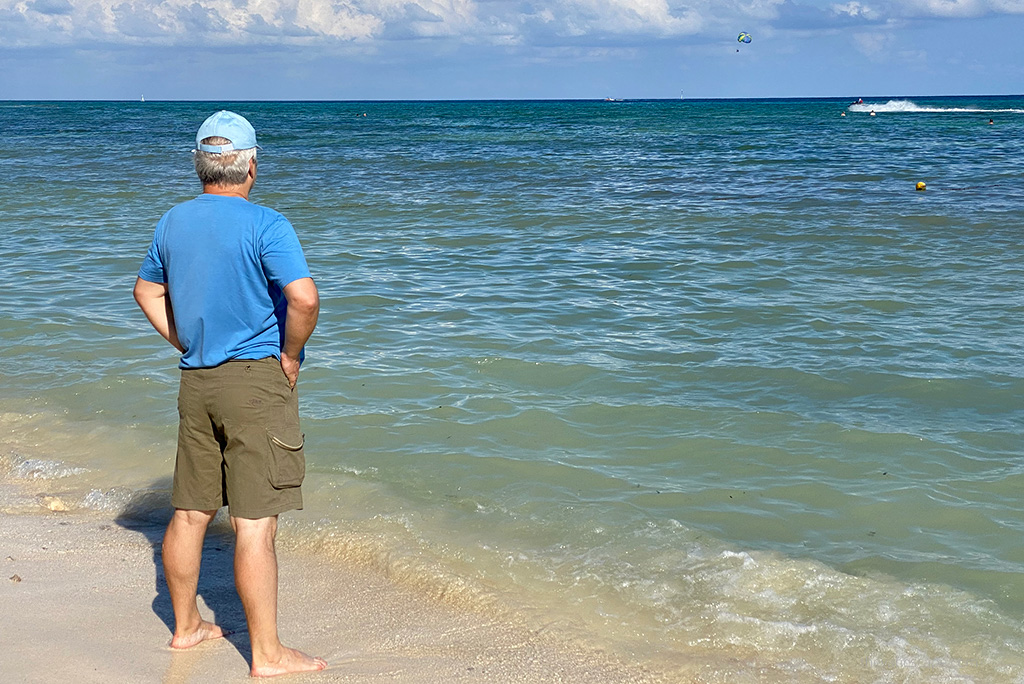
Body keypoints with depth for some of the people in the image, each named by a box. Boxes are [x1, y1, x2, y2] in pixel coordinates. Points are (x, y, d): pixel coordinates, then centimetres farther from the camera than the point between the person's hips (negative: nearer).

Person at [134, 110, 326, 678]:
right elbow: (304, 298, -24)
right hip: (257, 379, -7)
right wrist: (291, 356, -9)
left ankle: (185, 626, 29)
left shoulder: (173, 222, 8)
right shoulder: (265, 225, -14)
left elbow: (147, 291, 22)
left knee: (189, 512, 15)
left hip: (196, 379, 7)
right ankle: (267, 654, 1)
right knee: (255, 522, -5)